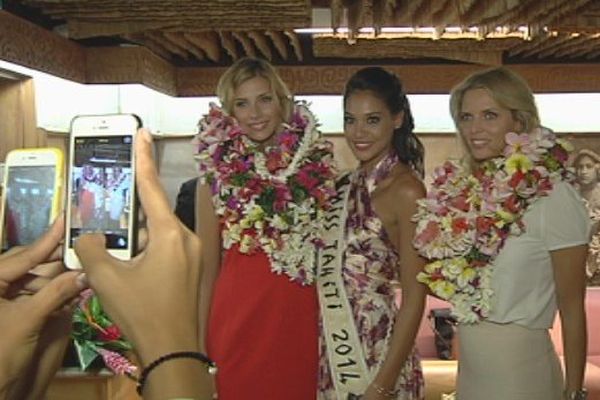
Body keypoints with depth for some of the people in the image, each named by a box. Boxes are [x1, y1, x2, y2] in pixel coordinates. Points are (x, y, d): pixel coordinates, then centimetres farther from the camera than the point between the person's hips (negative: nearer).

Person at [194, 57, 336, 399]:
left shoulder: (316, 166, 3)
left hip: (302, 327, 2)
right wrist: (198, 345, 1)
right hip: (238, 323, -1)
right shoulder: (218, 175, -1)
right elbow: (206, 269, 3)